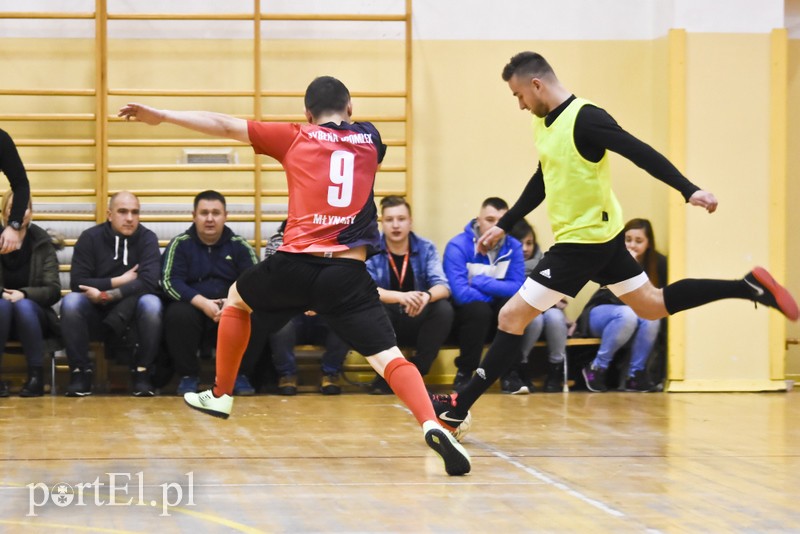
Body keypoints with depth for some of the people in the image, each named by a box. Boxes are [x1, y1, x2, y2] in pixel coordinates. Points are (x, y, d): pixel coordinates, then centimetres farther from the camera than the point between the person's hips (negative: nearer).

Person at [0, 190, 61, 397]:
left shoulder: (42, 243, -1)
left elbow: (54, 290, -6)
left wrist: (24, 294, -24)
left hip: (35, 314, 0)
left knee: (23, 306, -34)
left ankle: (36, 376, -29)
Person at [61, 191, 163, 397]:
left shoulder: (147, 239, -5)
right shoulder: (90, 238, -3)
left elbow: (149, 283, -20)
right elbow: (77, 283, -13)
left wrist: (108, 295, -25)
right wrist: (119, 281, -16)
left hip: (131, 317, 0)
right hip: (95, 317, 0)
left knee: (152, 303, -32)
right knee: (70, 301, -29)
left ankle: (141, 373, -18)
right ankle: (81, 372, -19)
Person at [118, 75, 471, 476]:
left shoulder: (295, 138, 12)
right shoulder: (369, 138, 17)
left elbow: (225, 125, 14)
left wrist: (161, 116, 21)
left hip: (296, 264, 0)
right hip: (348, 274, 0)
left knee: (236, 299, 31)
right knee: (388, 357, -4)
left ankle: (220, 395, 37)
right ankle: (431, 424, -30)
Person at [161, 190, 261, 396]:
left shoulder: (239, 245, 9)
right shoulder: (180, 244, 5)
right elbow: (170, 282, -8)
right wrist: (202, 303, -24)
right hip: (192, 307, -1)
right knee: (177, 315, -34)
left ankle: (238, 374, -7)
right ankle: (188, 375, -12)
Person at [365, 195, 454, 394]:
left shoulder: (426, 248, -1)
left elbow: (443, 286, -12)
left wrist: (426, 296, -38)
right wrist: (401, 297, -39)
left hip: (417, 324, 2)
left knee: (443, 308, -27)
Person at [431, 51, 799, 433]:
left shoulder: (584, 118, -20)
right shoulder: (544, 124, 8)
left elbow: (641, 153, -25)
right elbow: (542, 182, 22)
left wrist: (688, 190, -34)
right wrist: (504, 226, 25)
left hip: (585, 242, -10)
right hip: (600, 236, 10)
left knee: (512, 317, -7)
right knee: (652, 305, 17)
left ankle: (458, 408, -1)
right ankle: (749, 286, 16)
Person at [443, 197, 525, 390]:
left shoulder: (513, 247, -4)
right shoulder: (458, 246, -16)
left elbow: (517, 288, -15)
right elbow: (460, 293, -26)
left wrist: (481, 282, -21)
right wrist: (495, 293, -15)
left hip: (496, 322, 3)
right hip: (464, 318, -3)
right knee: (479, 309, -35)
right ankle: (464, 372, -16)